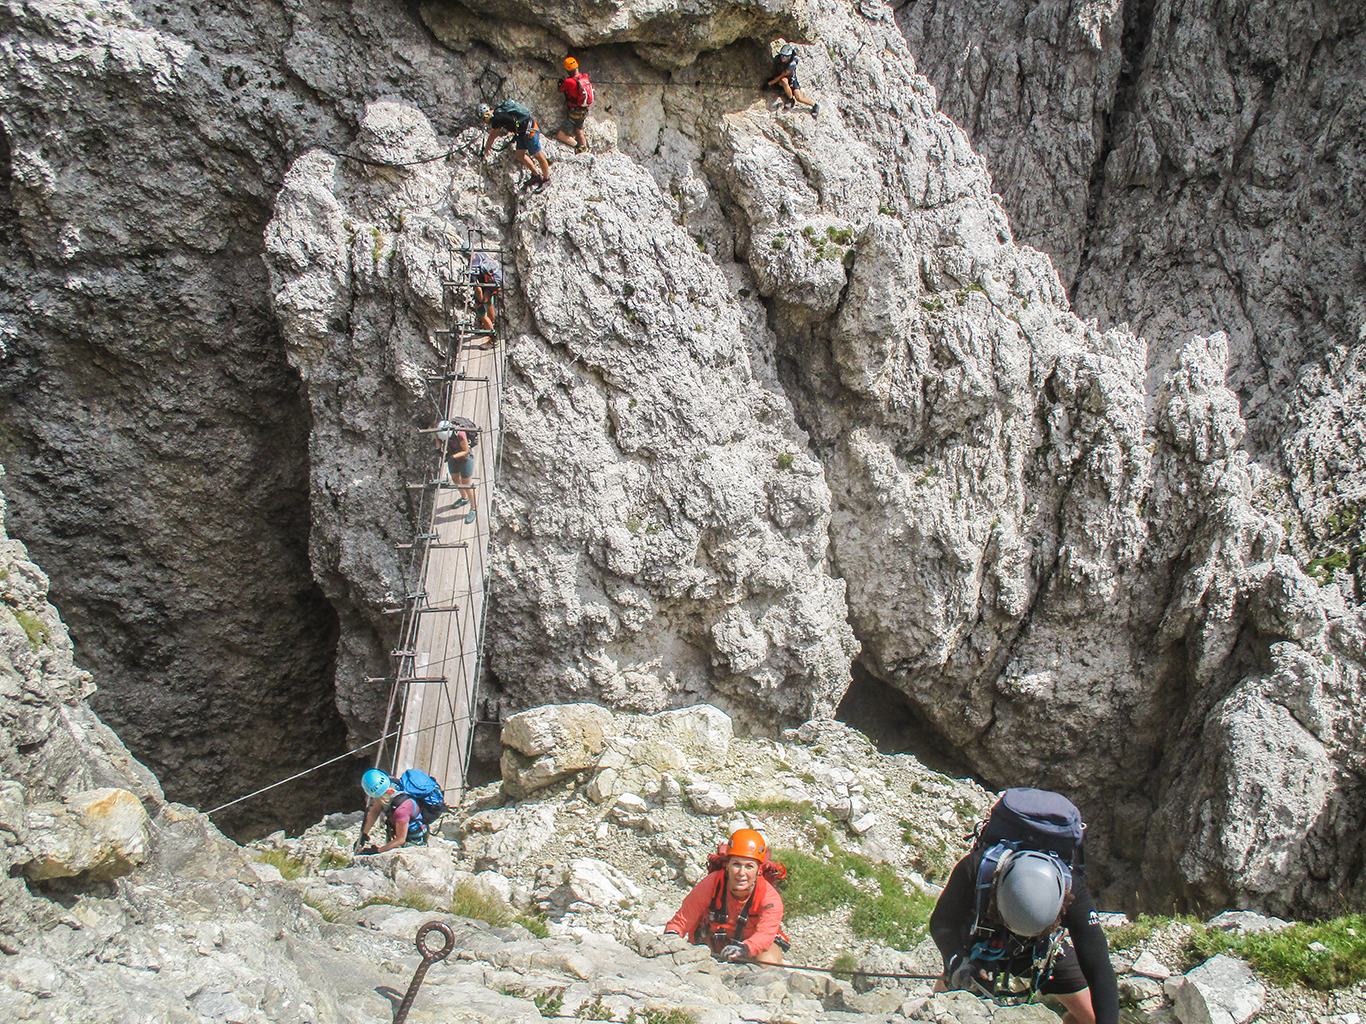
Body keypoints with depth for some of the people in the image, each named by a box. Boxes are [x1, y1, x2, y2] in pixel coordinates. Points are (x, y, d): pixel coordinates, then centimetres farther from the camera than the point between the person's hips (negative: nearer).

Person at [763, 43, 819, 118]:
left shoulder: (792, 64, -31)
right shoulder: (777, 58, -18)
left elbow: (782, 75, -28)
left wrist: (769, 83, -28)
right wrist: (770, 78, -5)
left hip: (791, 79, -3)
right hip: (779, 81, 3)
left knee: (799, 98, -20)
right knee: (784, 81, -38)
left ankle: (815, 105, 5)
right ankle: (790, 99, -16)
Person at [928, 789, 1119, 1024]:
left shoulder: (1072, 892, -39)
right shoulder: (974, 869, -40)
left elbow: (1099, 969, -38)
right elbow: (941, 922, -27)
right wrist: (957, 963, -45)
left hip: (1045, 951, 0)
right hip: (984, 941, 0)